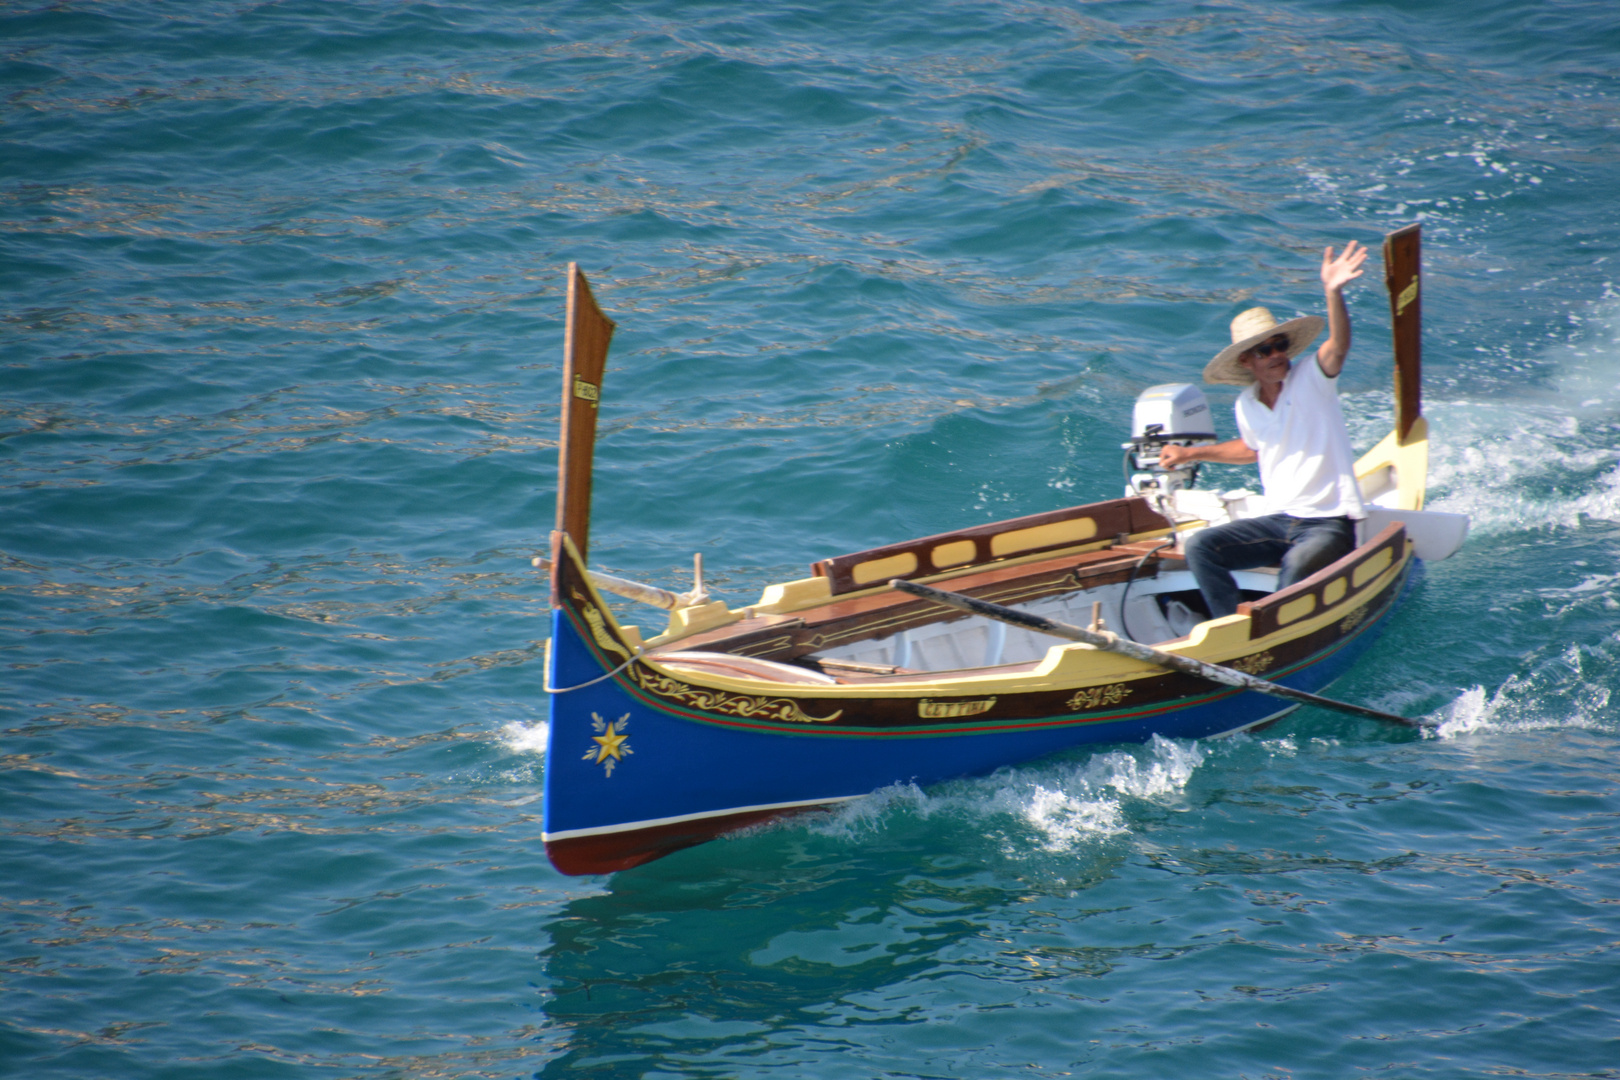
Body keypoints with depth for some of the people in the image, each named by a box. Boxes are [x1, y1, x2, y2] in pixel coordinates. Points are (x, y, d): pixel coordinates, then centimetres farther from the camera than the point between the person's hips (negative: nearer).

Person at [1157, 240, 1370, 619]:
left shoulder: (1311, 380, -7)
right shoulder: (1247, 406, 9)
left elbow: (1338, 346, -28)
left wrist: (1333, 293, -46)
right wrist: (1191, 454, 30)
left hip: (1330, 524, -6)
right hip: (1278, 522, 6)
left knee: (1297, 564, -37)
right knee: (1199, 546, -13)